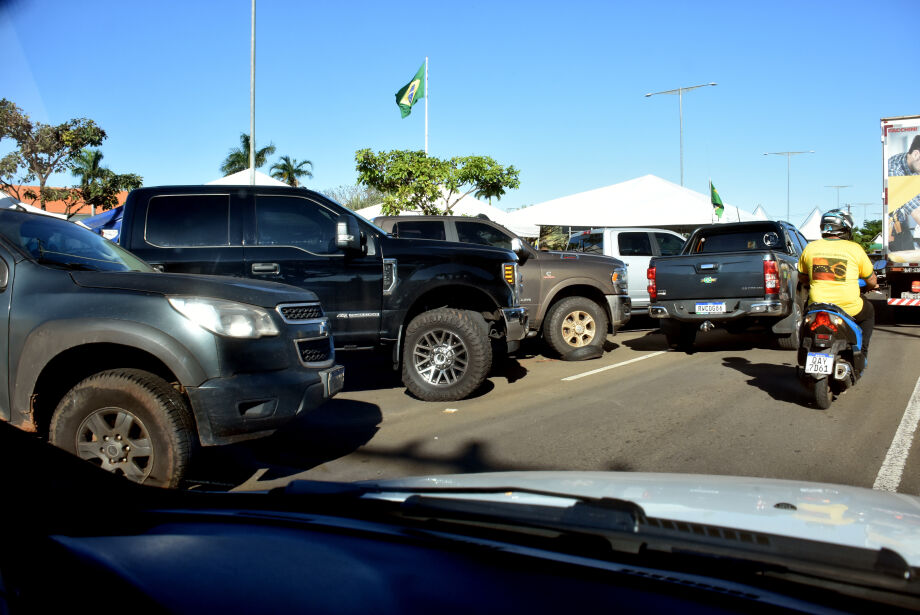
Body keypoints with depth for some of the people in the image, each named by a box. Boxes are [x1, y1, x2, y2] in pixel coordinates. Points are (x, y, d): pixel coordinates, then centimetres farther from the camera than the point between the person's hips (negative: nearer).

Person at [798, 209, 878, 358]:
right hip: (849, 308, -1)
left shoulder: (809, 248, 4)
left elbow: (802, 278, 17)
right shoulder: (854, 248, -2)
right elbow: (872, 282, 7)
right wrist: (869, 286, 30)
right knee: (869, 312, 31)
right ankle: (861, 352, 26)